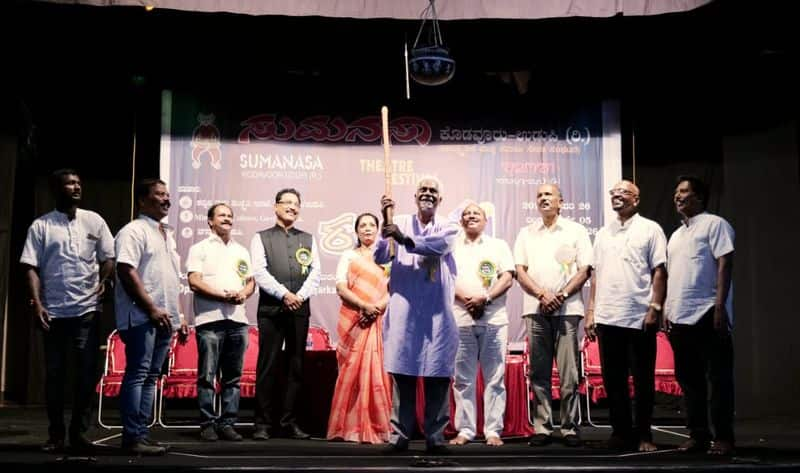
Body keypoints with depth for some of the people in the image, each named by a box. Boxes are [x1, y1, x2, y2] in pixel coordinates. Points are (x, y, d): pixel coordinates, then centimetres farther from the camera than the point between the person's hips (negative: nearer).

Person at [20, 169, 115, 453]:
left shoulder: (94, 221, 8)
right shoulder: (41, 225, 3)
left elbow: (108, 258, 9)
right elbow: (31, 267, 0)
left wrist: (104, 283, -9)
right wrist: (36, 303, -10)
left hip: (87, 309, 1)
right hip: (54, 311, -1)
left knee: (87, 372, 0)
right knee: (54, 373, 5)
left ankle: (79, 431, 10)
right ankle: (56, 434, 14)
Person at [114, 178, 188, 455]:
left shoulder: (167, 234, 21)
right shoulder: (134, 231, -6)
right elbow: (127, 272, -17)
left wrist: (178, 316, 19)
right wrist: (152, 309, -20)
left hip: (163, 318, 8)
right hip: (142, 316, -8)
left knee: (151, 377, 8)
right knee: (137, 375, -8)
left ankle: (141, 433, 12)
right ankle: (133, 437, -7)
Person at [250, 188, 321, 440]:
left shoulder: (308, 239, 17)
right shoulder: (262, 238, 9)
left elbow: (315, 273, 8)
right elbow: (260, 272, -3)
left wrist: (300, 296, -7)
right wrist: (284, 294, -13)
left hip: (300, 309, 3)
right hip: (271, 309, -3)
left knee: (296, 367, 4)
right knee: (267, 366, -4)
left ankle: (290, 422, 10)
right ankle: (263, 424, 0)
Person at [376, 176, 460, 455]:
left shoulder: (448, 227, 8)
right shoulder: (399, 223, 10)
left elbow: (439, 245, -14)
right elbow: (380, 258, -1)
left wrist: (405, 239, -28)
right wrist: (386, 226, -16)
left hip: (438, 313, 0)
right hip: (404, 311, 0)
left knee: (438, 376, 0)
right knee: (402, 374, 0)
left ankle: (435, 436, 8)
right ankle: (399, 435, 7)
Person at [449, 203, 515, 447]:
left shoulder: (499, 246, 13)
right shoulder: (452, 246, 14)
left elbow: (507, 278, 2)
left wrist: (485, 298, -12)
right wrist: (467, 299, -11)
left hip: (494, 319, 0)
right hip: (460, 319, 1)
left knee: (495, 378, -1)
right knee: (463, 379, 2)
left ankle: (493, 431, 3)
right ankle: (465, 430, 9)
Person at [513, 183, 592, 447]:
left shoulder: (576, 231, 9)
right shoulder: (526, 234, 15)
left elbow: (585, 270, 3)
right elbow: (520, 271, 7)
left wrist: (562, 295, -11)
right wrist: (542, 295, -9)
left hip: (567, 309, -2)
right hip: (536, 309, 2)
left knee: (569, 373, -3)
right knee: (539, 373, 3)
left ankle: (570, 428, 4)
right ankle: (542, 428, 8)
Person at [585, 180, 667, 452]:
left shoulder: (650, 229, 3)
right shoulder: (603, 233, 16)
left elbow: (659, 272, -3)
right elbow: (596, 274, 15)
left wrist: (655, 308, -11)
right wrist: (590, 311, 9)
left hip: (639, 317, -4)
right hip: (607, 317, 4)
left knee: (643, 379, 2)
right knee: (612, 379, 7)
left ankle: (643, 435, 10)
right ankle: (621, 432, 16)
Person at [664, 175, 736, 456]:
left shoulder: (714, 224, -1)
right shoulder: (676, 235, 22)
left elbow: (725, 265, -9)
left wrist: (720, 306, -17)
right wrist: (667, 311, 14)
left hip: (707, 315, -8)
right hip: (680, 318, 8)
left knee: (719, 378, -3)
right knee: (688, 379, 9)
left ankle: (723, 437, 1)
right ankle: (698, 435, 15)